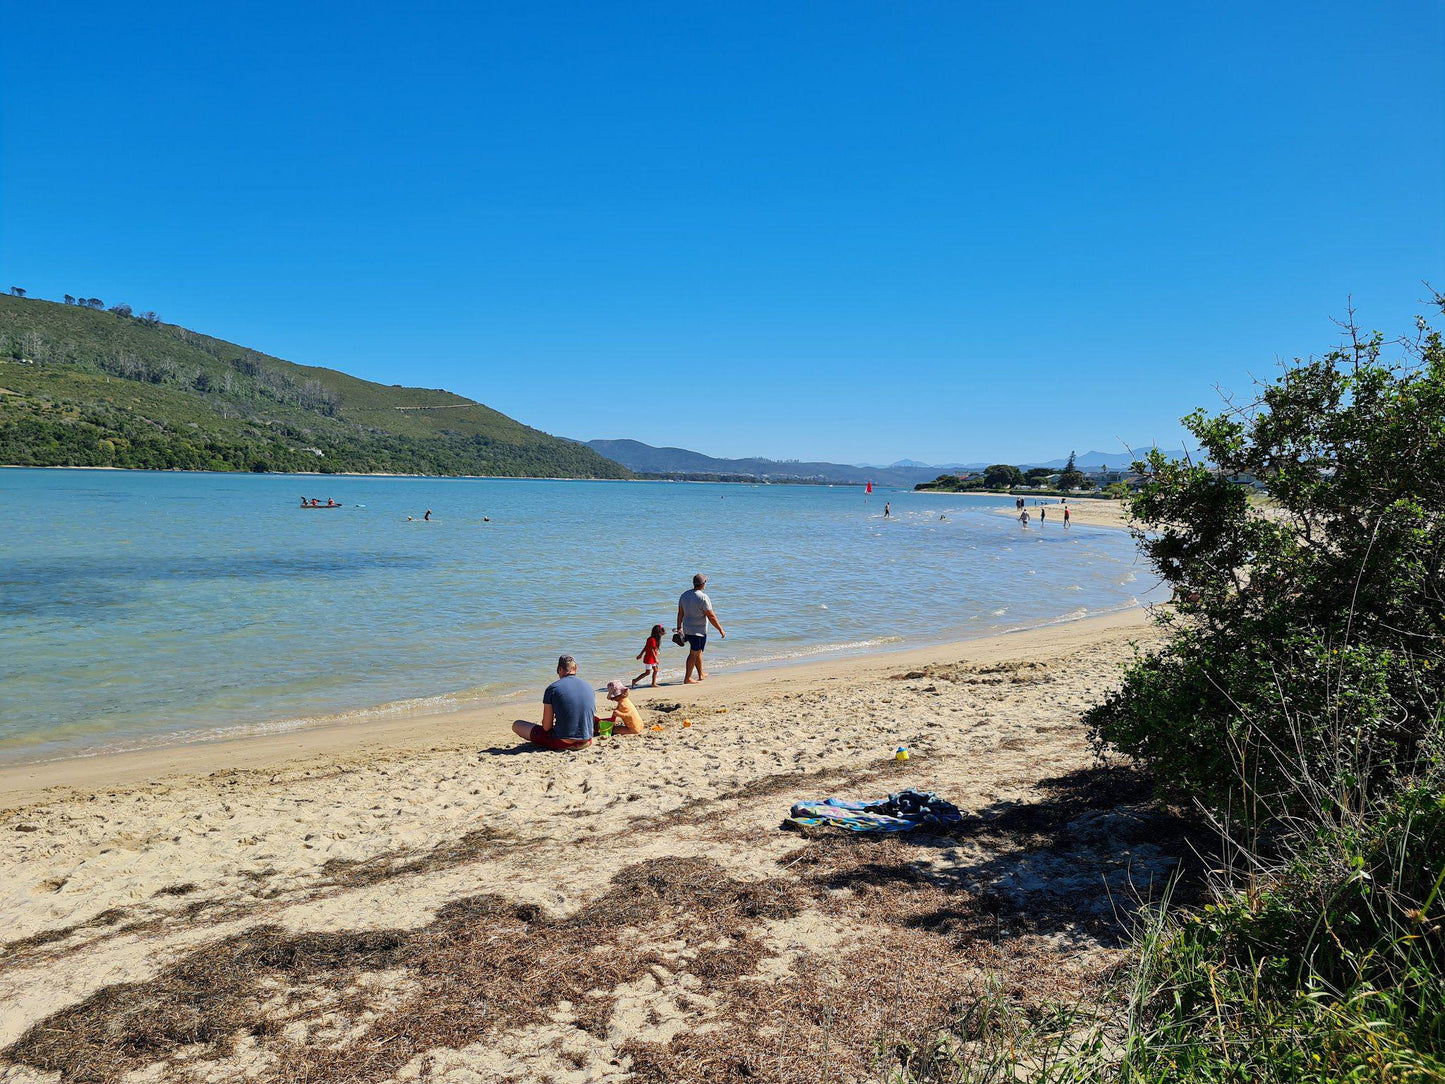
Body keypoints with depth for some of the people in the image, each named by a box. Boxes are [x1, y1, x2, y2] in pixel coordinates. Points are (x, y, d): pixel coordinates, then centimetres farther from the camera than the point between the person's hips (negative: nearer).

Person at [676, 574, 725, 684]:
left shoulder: (684, 595, 3)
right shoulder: (703, 597, -19)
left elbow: (680, 613, 11)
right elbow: (711, 616, -18)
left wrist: (679, 627, 23)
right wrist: (720, 630, -9)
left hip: (687, 629, 8)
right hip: (699, 631, -8)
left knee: (698, 651, 21)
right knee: (694, 654, 0)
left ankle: (701, 675, 32)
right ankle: (687, 678, 3)